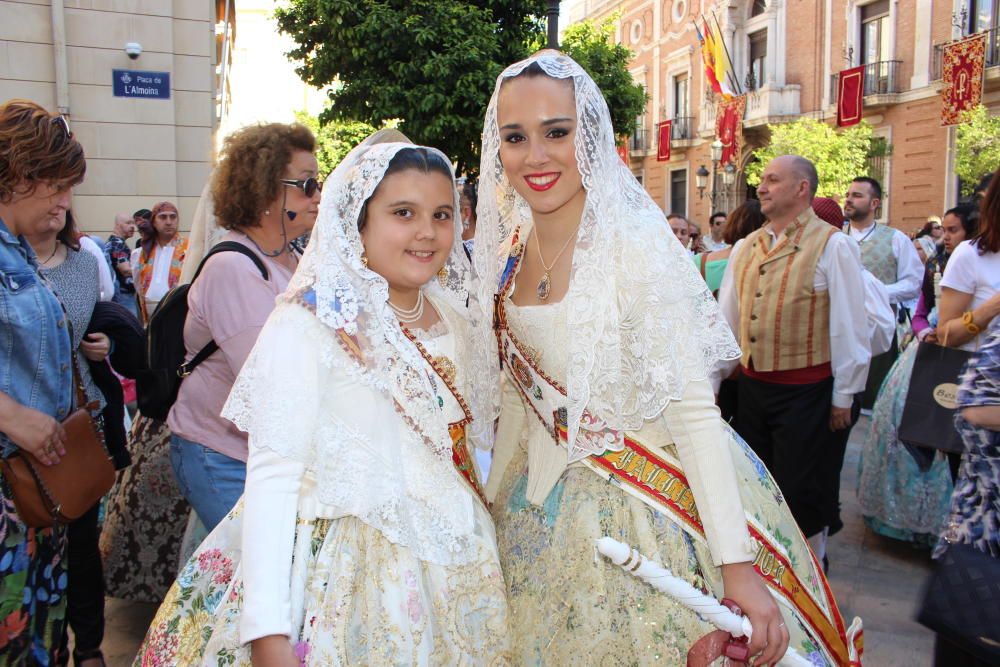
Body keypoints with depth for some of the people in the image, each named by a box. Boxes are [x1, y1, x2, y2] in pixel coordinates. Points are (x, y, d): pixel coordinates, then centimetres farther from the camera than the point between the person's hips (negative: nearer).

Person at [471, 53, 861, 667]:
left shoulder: (635, 242, -20)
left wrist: (737, 564, -24)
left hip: (648, 497, -6)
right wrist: (496, 500, 14)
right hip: (550, 502, 6)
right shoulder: (508, 248, -1)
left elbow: (694, 407, -22)